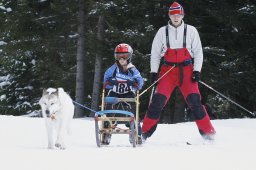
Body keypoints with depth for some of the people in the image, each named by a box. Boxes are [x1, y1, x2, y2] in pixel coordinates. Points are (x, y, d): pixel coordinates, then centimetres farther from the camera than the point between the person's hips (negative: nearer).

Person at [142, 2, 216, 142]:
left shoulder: (191, 31, 1)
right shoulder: (162, 32, 4)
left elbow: (198, 52, 4)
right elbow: (155, 53, 10)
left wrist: (197, 71, -6)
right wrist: (153, 71, 2)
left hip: (187, 70, -1)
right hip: (168, 71, 1)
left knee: (194, 101, -10)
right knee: (158, 100, -8)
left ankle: (208, 133, -4)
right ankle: (145, 132, -1)